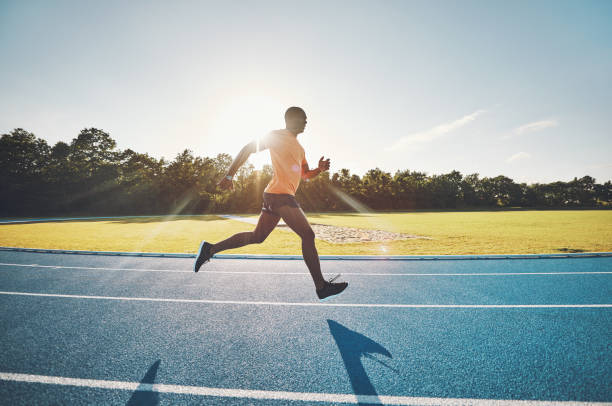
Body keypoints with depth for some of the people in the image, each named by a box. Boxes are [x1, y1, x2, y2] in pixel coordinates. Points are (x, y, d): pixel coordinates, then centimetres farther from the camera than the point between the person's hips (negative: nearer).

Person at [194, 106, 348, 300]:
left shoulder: (299, 148, 24)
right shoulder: (277, 136, -3)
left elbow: (305, 174, 31)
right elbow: (247, 149, -5)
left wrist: (319, 169, 9)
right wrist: (229, 175, -11)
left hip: (274, 197, 10)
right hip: (280, 195, -10)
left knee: (257, 237, 13)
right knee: (308, 235, -9)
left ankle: (211, 248, 20)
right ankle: (321, 286, -2)